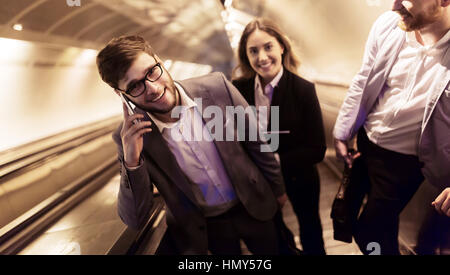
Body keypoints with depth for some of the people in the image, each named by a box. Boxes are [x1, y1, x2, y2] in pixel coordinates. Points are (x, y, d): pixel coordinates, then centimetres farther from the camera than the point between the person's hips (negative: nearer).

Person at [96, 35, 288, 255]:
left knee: (272, 251, 23)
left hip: (253, 206, 1)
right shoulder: (130, 136, -20)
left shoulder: (217, 88, -21)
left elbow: (255, 141, -6)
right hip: (203, 227, -1)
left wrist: (277, 188, 6)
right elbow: (134, 220, -17)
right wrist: (131, 161, -33)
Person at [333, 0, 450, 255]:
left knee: (369, 232, 8)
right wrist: (342, 133, 6)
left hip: (405, 159, -4)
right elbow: (363, 82, 0)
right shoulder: (389, 23, -12)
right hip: (366, 139, 4)